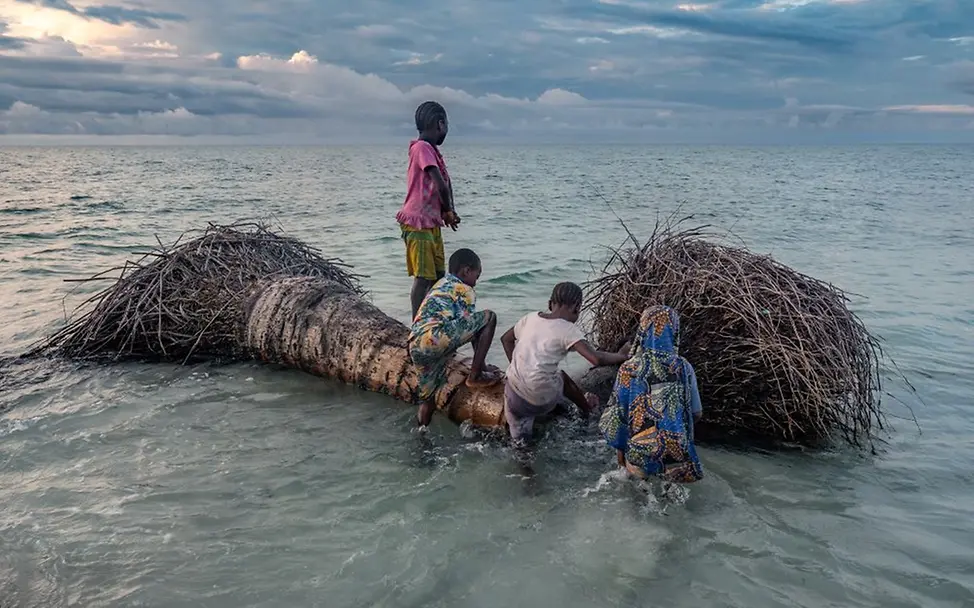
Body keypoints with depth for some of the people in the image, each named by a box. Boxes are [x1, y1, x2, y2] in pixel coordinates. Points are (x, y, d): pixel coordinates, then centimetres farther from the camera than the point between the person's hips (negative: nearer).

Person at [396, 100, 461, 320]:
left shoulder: (432, 150, 16)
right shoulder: (422, 148, -14)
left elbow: (446, 182, 14)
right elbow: (441, 185, -20)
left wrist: (449, 212, 1)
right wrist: (449, 211, -5)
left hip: (432, 223, 10)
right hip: (418, 223, -10)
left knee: (438, 275, 13)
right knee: (423, 277, -8)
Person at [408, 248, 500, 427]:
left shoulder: (439, 286, 33)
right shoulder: (465, 290, 7)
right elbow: (470, 325, 7)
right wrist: (481, 364, 17)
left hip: (415, 348, 9)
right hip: (433, 338, -9)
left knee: (429, 399, 22)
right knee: (489, 317, 1)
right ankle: (475, 376, 1)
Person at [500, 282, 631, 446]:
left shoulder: (531, 318, 4)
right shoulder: (568, 330, -12)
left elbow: (506, 339, 18)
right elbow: (596, 359, -21)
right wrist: (621, 356, -3)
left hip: (513, 394, 4)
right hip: (540, 403, -4)